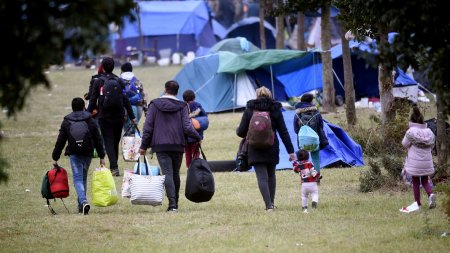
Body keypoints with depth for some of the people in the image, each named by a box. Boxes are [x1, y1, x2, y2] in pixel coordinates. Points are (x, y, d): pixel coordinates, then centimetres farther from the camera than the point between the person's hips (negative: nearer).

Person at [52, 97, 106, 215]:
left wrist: (55, 157, 9)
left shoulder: (66, 122, 1)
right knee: (83, 178, 15)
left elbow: (60, 142, 3)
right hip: (88, 154, 2)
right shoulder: (91, 121, 5)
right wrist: (102, 156, 12)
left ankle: (83, 201, -30)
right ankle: (81, 205, 20)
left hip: (74, 154, -2)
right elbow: (98, 140, 6)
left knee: (78, 179, -6)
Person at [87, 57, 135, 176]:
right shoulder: (119, 81, 2)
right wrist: (131, 116, 6)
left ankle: (114, 167, -17)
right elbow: (126, 100, 2)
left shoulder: (98, 82, -2)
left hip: (104, 117, -2)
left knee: (108, 142, -2)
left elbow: (92, 100, -2)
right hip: (118, 116, 2)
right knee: (116, 142, 13)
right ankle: (114, 166, 20)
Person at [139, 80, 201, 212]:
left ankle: (172, 203, -22)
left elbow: (148, 127, 0)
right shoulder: (182, 106, 2)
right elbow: (187, 128, -5)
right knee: (175, 173, 15)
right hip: (178, 146, 2)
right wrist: (198, 137, 11)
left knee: (167, 173, -7)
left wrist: (144, 146, 4)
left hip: (161, 146, -2)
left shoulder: (155, 105, 2)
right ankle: (175, 202, 24)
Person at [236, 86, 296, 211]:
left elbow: (241, 132, -3)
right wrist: (291, 151, 1)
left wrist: (238, 131, 22)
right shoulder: (275, 110, 1)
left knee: (262, 177, -4)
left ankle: (269, 205, -17)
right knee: (271, 175, 20)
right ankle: (271, 202, 27)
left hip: (255, 150, -2)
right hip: (272, 149, 2)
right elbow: (283, 132, -1)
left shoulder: (249, 109, -3)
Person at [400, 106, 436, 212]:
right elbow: (432, 145, 7)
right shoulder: (429, 132, -2)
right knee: (425, 181, 18)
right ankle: (431, 194, -10)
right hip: (427, 162, 3)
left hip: (415, 162, -3)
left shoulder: (411, 132, -15)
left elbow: (405, 144, -3)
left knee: (416, 182, 11)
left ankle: (418, 203, 15)